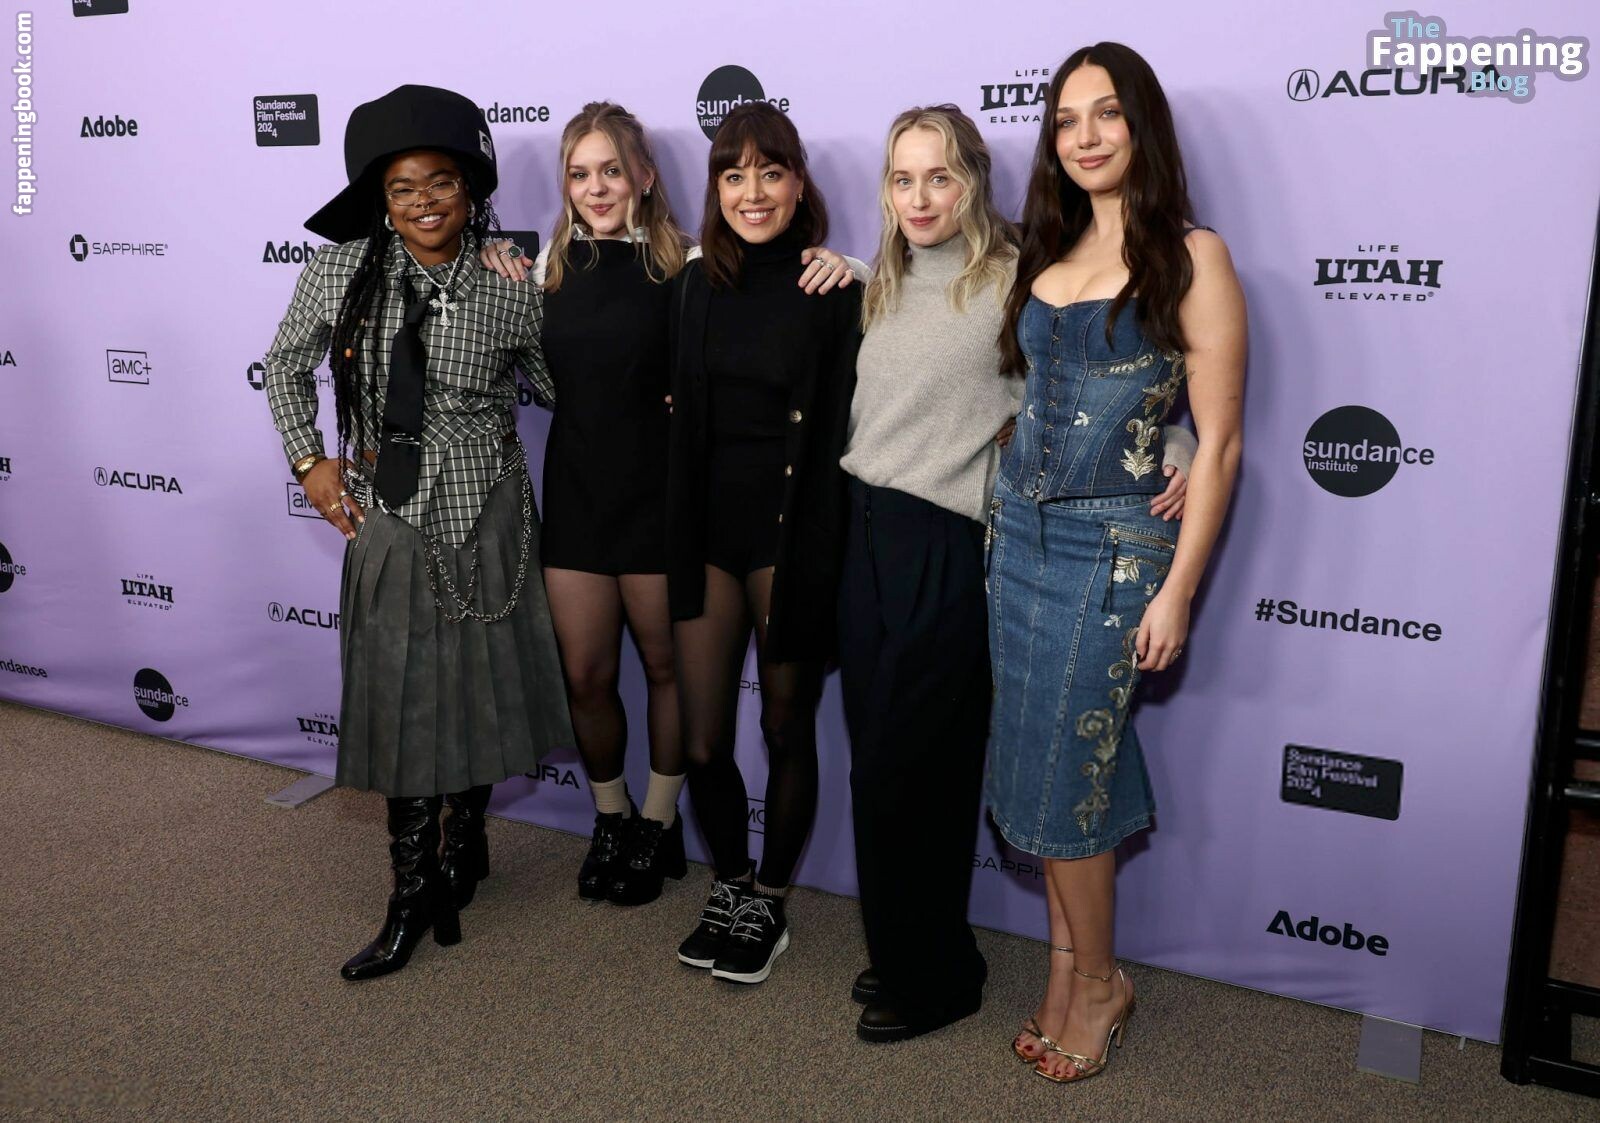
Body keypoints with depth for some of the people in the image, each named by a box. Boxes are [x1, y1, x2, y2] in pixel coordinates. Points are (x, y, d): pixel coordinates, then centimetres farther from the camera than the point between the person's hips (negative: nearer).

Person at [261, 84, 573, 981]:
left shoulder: (510, 286, -7)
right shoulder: (341, 270, -5)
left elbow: (559, 388, 3)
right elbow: (287, 366, 10)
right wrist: (310, 460, 4)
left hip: (486, 510, 0)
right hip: (388, 513, 1)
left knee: (479, 688, 11)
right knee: (402, 699, 4)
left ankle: (465, 840, 35)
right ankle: (415, 889, 17)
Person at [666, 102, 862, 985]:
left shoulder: (835, 293, -6)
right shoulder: (701, 285, 7)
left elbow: (835, 438, -9)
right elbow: (685, 421, 8)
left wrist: (812, 569, -13)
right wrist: (679, 545, 3)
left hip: (789, 535, -4)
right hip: (708, 533, 4)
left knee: (786, 729, 10)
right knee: (700, 741, 7)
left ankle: (769, 902, 29)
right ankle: (729, 887, 32)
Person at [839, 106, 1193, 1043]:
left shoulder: (1014, 282, -9)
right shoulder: (886, 285, 14)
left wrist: (1184, 454, -26)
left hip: (944, 548, -7)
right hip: (867, 535, 7)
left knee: (908, 769, 0)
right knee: (879, 761, 13)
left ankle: (935, 976, 22)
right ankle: (902, 954, 31)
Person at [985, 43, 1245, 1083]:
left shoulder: (1191, 256, -7)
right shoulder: (1044, 257, 11)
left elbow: (1219, 440, -9)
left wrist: (1177, 590, -12)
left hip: (1114, 547, -6)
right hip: (1021, 532, 6)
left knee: (1057, 774, -1)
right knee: (1045, 763, 10)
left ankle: (1098, 982, 22)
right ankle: (1069, 973, 27)